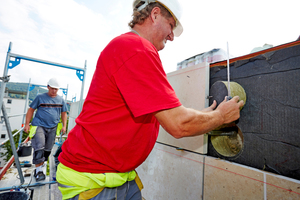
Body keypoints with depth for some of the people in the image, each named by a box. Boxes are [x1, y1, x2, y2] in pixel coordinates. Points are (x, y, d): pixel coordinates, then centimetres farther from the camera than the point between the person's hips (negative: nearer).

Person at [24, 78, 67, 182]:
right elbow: (31, 110, 6)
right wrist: (27, 124, 1)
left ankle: (39, 165, 28)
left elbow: (63, 113, 14)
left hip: (52, 128, 3)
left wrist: (64, 126, 7)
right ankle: (38, 170, -2)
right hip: (39, 126, -3)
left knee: (47, 149, 9)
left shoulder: (61, 100, 9)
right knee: (39, 147, -13)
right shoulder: (40, 97, 2)